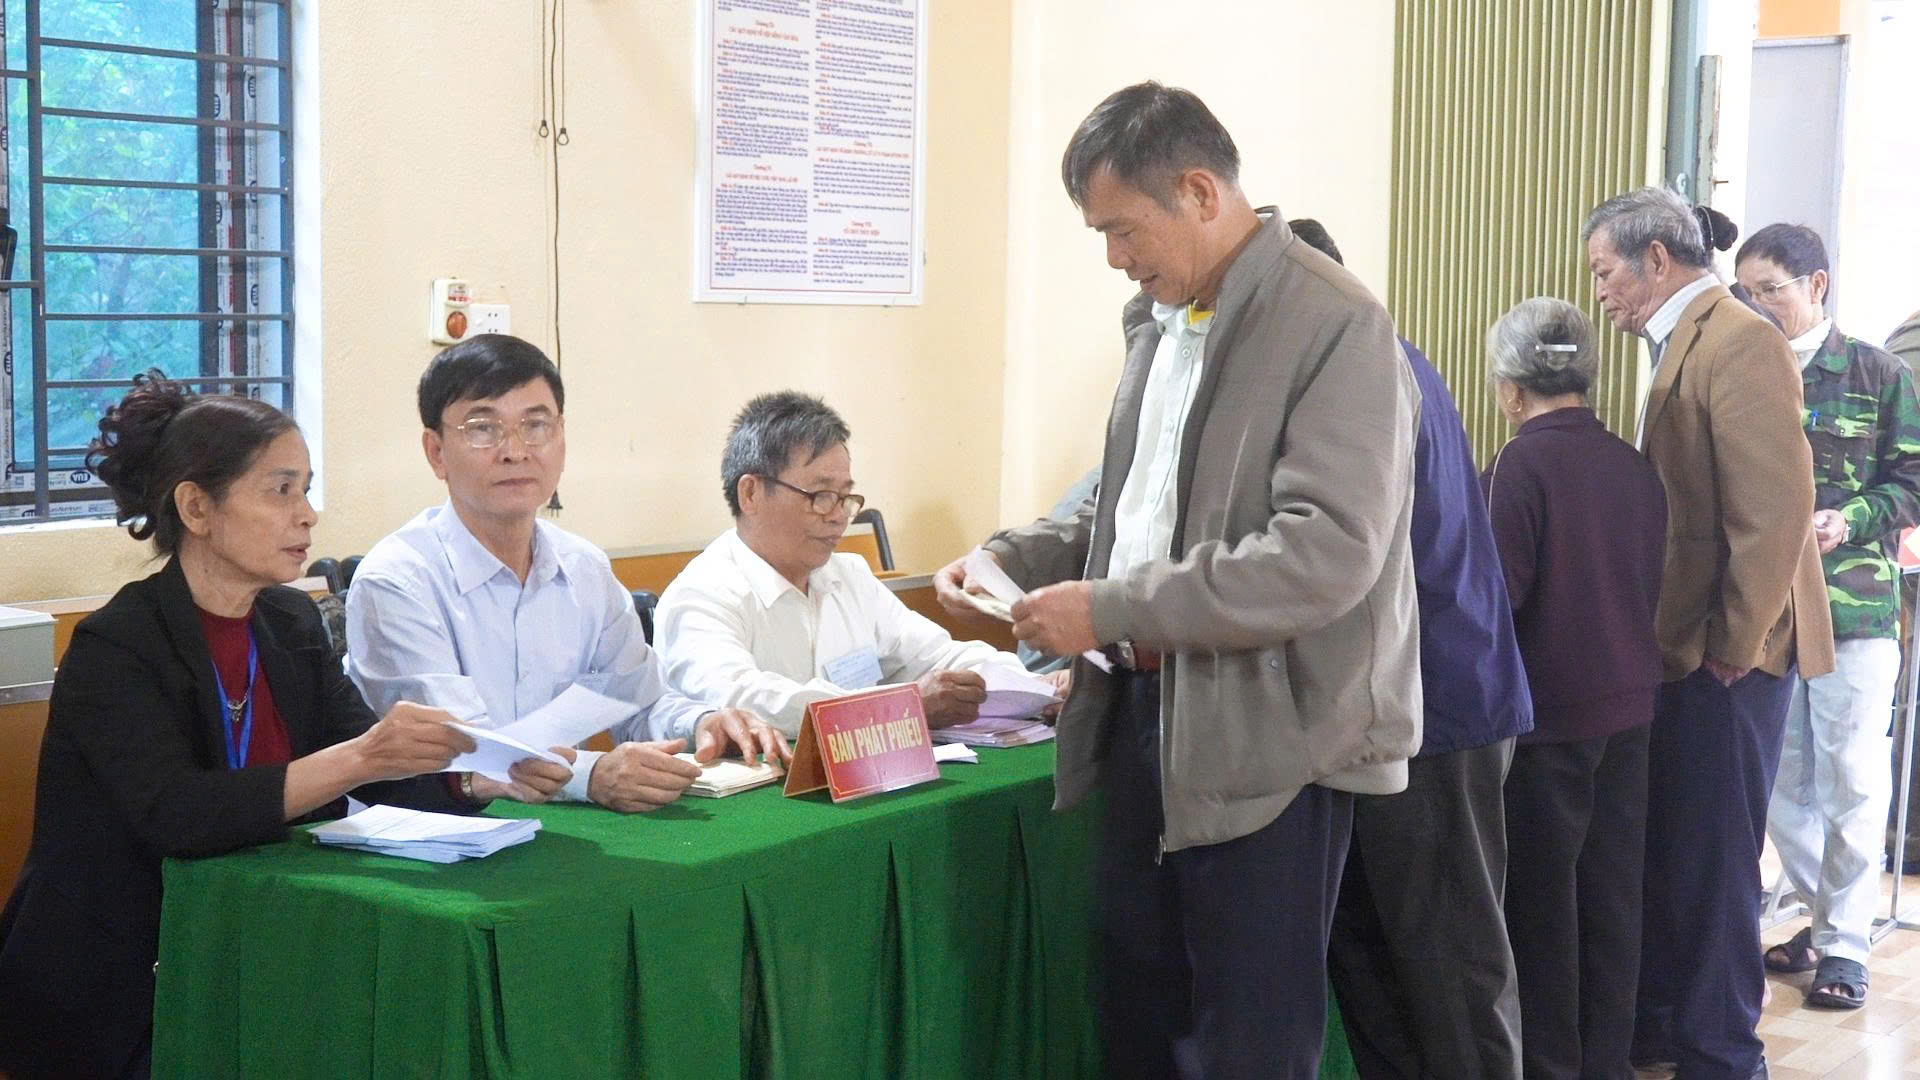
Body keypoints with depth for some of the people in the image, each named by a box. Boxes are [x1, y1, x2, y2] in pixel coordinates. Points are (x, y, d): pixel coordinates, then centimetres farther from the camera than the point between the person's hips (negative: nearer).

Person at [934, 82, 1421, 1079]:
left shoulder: (1333, 325, -15)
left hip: (1268, 739, -8)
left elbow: (1328, 552, -24)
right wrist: (1015, 556, 5)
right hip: (1145, 711, 8)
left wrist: (1112, 610, -23)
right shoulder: (1158, 321, 12)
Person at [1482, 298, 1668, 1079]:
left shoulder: (1521, 464, -16)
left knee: (1542, 899, 5)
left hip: (1548, 712, -6)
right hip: (1627, 705, 6)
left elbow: (1499, 595, -18)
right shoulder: (1634, 465, 3)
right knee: (1611, 892, 13)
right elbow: (1651, 584, 11)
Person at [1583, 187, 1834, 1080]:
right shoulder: (1684, 345, 13)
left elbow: (1777, 506, -22)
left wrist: (1735, 644, -18)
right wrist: (1666, 637, 13)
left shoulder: (1739, 342, -16)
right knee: (1663, 849, 16)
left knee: (1712, 862, 1)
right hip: (1681, 650, 9)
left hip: (1725, 658, -9)